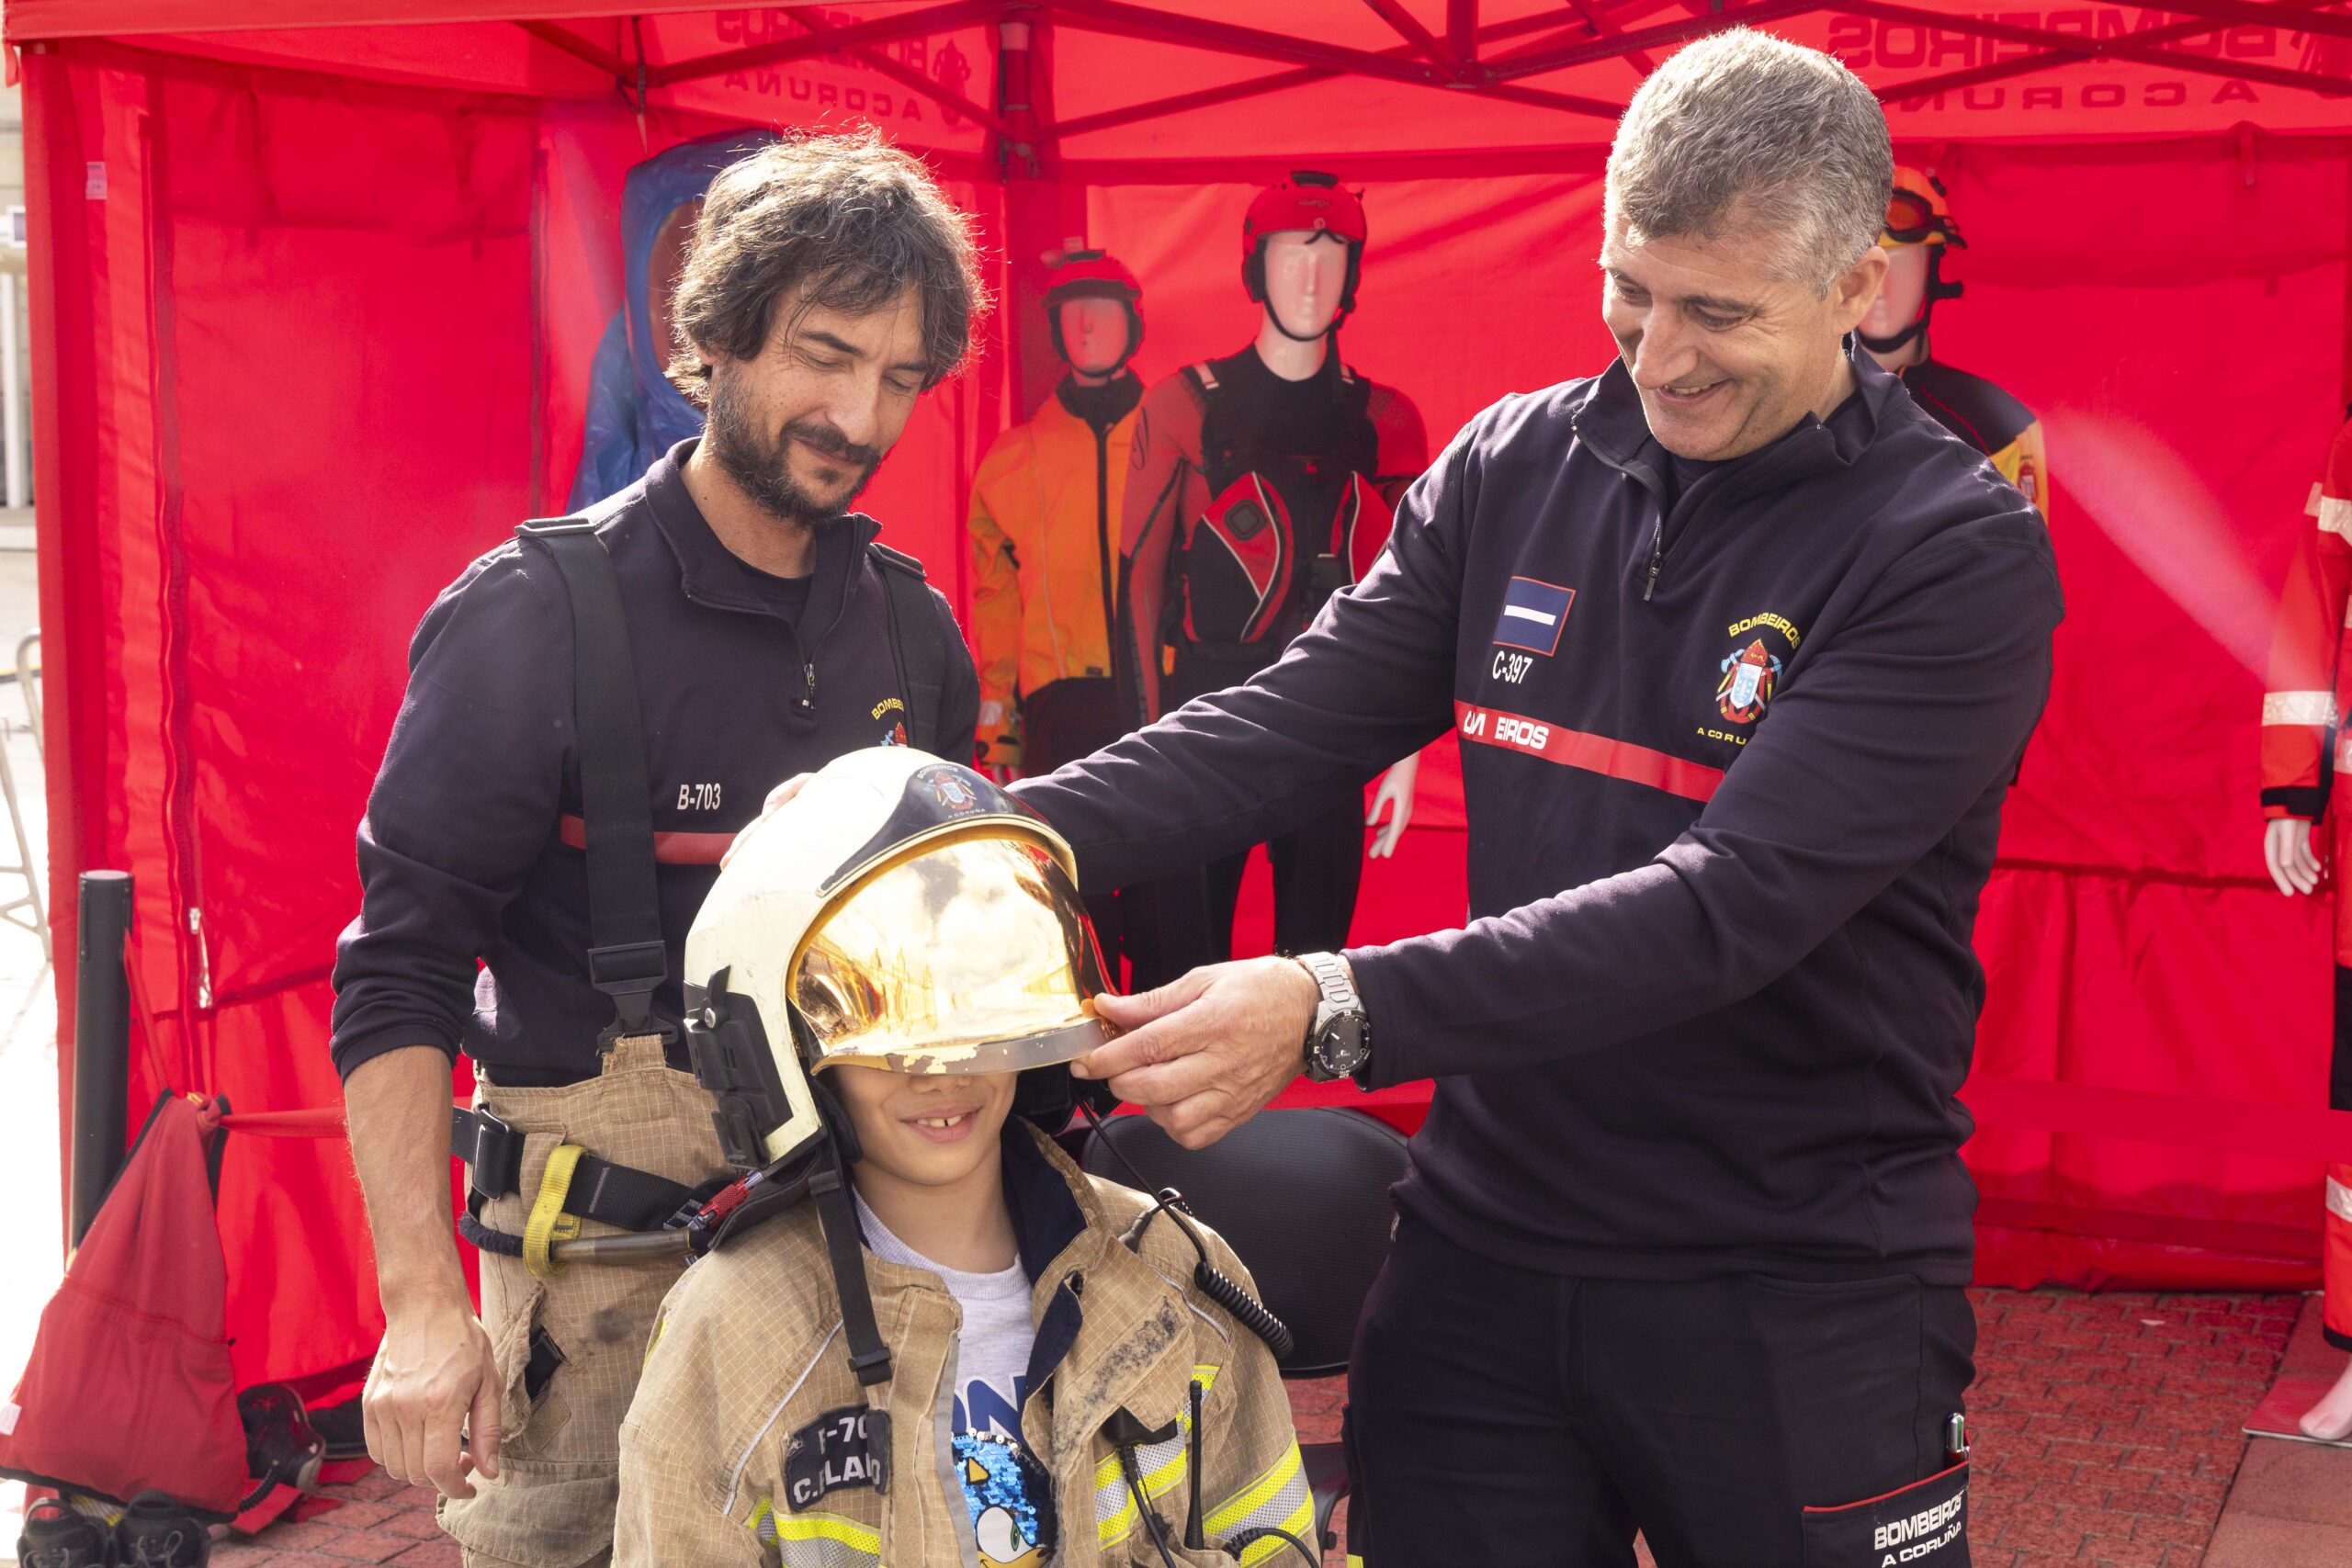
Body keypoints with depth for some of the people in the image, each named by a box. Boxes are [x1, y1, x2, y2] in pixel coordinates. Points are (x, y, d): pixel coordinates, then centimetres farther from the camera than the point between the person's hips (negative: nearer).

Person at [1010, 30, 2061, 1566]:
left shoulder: (1959, 555, -14)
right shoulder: (1515, 470, 2)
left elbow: (1729, 907, -24)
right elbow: (1294, 723, -1)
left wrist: (1336, 1012, -32)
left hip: (1798, 1299, -3)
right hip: (1484, 1251, 4)